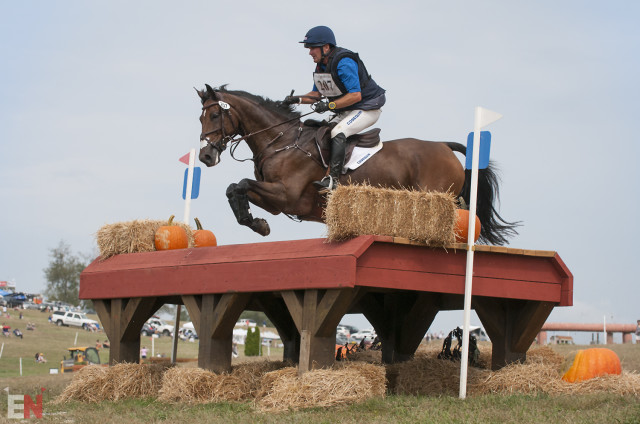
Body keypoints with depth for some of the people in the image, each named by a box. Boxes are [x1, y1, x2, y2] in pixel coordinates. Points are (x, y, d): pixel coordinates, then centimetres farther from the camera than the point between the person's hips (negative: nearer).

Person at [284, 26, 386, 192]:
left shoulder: (344, 63, -23)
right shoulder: (321, 66, 6)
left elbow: (355, 95, -28)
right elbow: (316, 94, 15)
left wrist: (329, 105, -30)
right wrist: (298, 99, -3)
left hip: (367, 108, -10)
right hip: (345, 112, 10)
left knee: (338, 132, -28)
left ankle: (333, 178, -36)